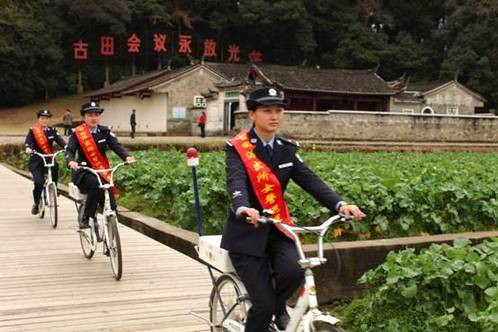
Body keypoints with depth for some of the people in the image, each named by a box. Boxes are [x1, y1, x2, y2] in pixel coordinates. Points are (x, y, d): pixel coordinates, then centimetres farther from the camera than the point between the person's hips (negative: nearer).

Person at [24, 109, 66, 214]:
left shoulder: (52, 130, 8)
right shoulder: (33, 130, 2)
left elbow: (60, 140, -7)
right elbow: (27, 142, -12)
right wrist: (27, 148, -36)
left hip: (50, 159, 2)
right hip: (36, 161, -2)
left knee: (55, 167, -31)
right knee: (39, 182, -19)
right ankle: (36, 203, 7)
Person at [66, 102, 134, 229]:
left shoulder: (105, 131, 4)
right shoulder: (77, 133, -4)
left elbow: (116, 146, -8)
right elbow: (69, 150, -15)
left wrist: (127, 157, -30)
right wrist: (71, 161, -39)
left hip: (101, 171, 3)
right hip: (83, 172, -3)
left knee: (110, 206, -14)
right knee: (96, 184, -36)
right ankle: (86, 218, -23)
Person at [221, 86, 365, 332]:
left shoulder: (286, 149, 5)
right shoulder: (238, 148, -10)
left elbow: (310, 180, -6)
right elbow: (236, 182, -27)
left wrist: (339, 204, -23)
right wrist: (242, 209, -50)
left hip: (277, 229, 4)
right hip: (247, 232, -4)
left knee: (293, 272, -24)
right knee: (263, 305, -9)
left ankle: (278, 307, 10)